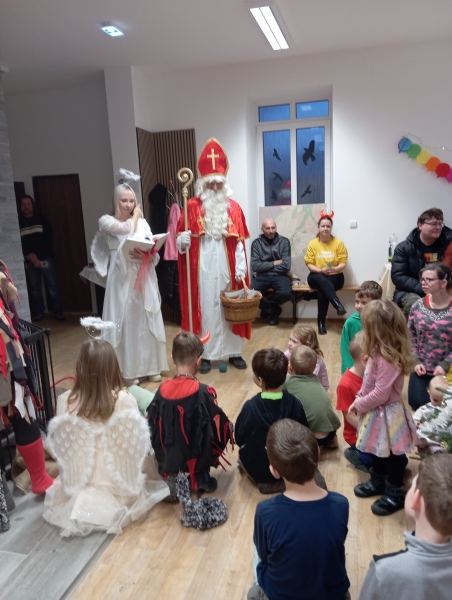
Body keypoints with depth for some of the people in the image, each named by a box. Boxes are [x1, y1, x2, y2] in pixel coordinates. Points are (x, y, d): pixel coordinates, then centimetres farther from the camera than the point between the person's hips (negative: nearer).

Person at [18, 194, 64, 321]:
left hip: (46, 258, -1)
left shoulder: (42, 219, 3)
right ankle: (38, 312, 16)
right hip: (29, 262, 1)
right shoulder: (18, 223, 6)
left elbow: (49, 239, -3)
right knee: (34, 288, 5)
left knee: (52, 286, -1)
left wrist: (36, 255, -9)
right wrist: (29, 256, -9)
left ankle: (57, 312, 7)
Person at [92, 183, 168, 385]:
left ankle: (151, 366, 18)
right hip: (122, 278, -3)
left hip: (144, 278, 4)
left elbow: (154, 252, 7)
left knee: (147, 321, 7)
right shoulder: (106, 221, 3)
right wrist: (135, 215, 5)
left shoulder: (142, 222, 13)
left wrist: (147, 254, -16)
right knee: (126, 321, 0)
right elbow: (128, 229, -15)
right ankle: (130, 370, 11)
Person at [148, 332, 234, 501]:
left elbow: (152, 426, -2)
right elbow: (219, 426, -14)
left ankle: (171, 475, 20)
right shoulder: (203, 392, -24)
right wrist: (229, 428, 9)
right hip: (197, 454, -4)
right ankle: (202, 477, 22)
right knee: (226, 429, 20)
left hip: (168, 455, 4)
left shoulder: (162, 390, -13)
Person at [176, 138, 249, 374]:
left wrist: (241, 269, -4)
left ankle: (234, 352, 20)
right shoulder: (192, 207, 0)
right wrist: (182, 241, -23)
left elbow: (239, 242, 3)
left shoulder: (233, 207, 6)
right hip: (202, 269, -2)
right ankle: (205, 354, 13)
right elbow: (180, 238, 1)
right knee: (205, 307, 3)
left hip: (226, 268, 2)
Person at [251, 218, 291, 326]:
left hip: (279, 275, 0)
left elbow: (286, 266, -7)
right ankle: (274, 311, 0)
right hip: (262, 276, 1)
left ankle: (266, 307, 5)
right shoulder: (256, 243, 4)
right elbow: (255, 266, -8)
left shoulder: (284, 241, 3)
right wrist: (275, 263, -6)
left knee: (285, 293, -32)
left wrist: (265, 266, -3)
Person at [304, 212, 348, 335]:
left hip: (335, 277, 0)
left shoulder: (338, 243, -1)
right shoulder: (312, 244, 0)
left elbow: (343, 263, -2)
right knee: (321, 279, -36)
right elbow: (309, 264, -2)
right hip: (317, 277, 1)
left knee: (322, 290, -31)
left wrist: (334, 269, -23)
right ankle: (337, 304, -44)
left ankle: (321, 322, -23)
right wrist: (321, 270, -20)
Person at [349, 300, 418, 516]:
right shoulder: (380, 353, 0)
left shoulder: (387, 359, -31)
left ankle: (394, 494, 30)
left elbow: (380, 394, -28)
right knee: (377, 451, 25)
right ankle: (378, 482, 46)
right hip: (376, 412, 9)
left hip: (386, 414, -9)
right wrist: (358, 400, 1)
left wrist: (359, 405, -15)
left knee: (392, 455, 11)